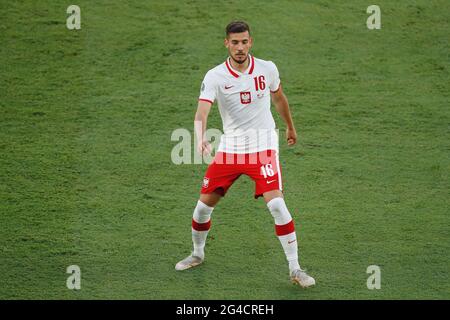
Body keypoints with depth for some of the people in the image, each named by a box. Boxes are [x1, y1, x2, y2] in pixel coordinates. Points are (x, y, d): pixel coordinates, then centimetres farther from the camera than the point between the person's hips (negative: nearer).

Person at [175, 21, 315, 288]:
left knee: (277, 205, -17)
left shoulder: (267, 69, -4)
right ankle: (198, 254, 33)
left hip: (263, 146, -1)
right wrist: (201, 139, -44)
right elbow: (202, 112, -24)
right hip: (230, 148, 1)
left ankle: (295, 269, -8)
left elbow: (279, 98, 17)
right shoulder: (214, 77, -10)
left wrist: (290, 127, 30)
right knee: (204, 205, 4)